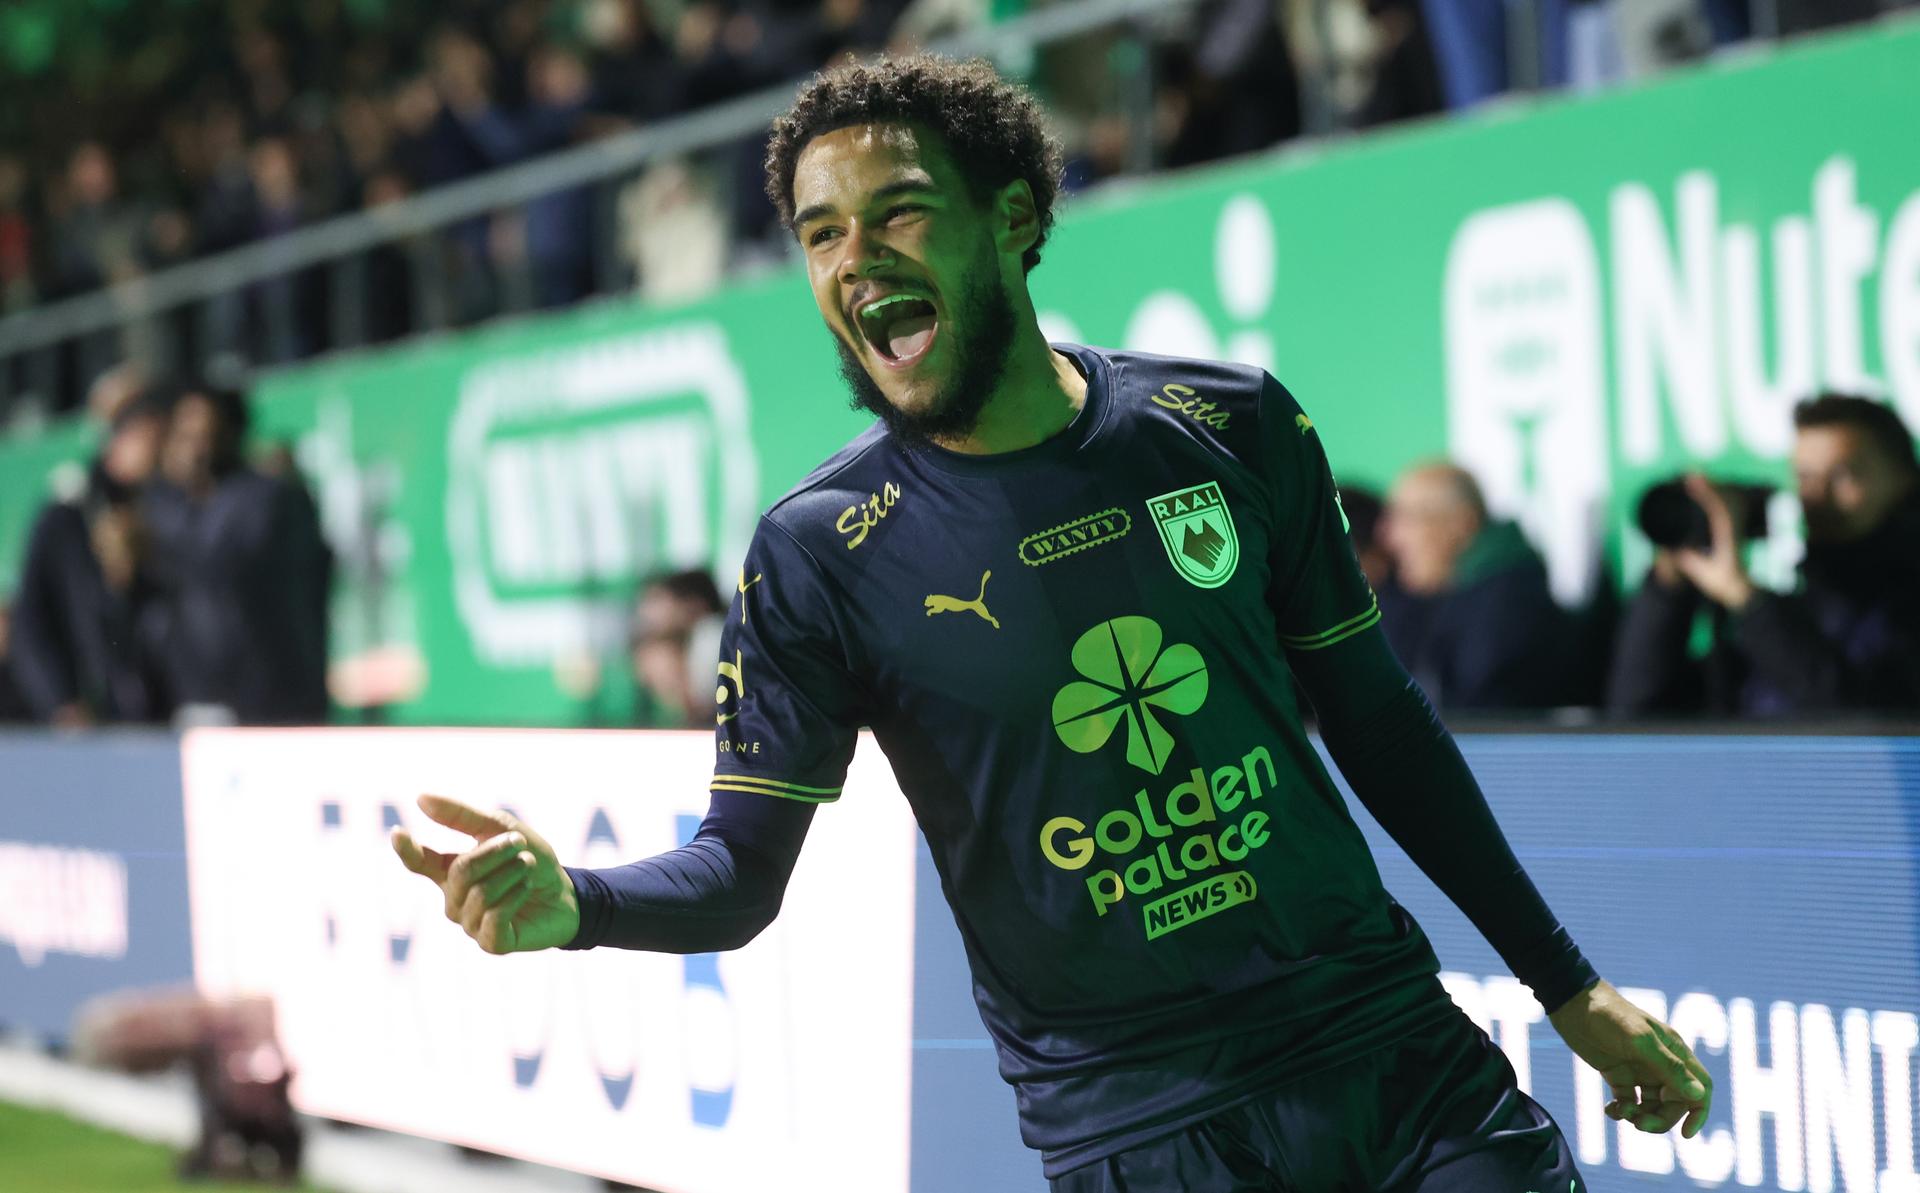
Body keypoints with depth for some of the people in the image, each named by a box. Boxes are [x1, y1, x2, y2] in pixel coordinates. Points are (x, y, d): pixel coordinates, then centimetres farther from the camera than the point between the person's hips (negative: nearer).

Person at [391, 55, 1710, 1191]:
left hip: (1389, 1038, 3)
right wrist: (571, 900, -28)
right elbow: (740, 871, -6)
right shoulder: (819, 556, -6)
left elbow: (1379, 720, 9)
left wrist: (1568, 986, 11)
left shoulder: (1232, 426, 1)